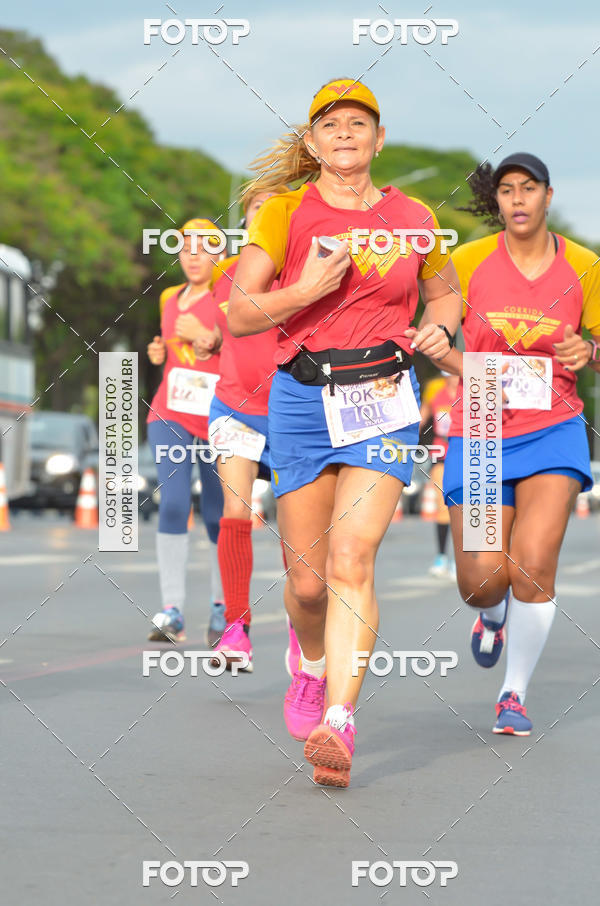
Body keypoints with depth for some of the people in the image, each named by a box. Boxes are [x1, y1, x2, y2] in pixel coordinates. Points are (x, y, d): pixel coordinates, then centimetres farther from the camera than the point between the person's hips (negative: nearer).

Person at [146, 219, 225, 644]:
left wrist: (209, 338, -20)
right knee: (173, 504, -14)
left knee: (218, 514, 4)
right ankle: (172, 612, -19)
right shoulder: (170, 299, 15)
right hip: (171, 413, 3)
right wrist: (159, 353, 8)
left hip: (218, 415, -3)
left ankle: (222, 607, 21)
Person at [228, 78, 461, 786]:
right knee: (307, 580, 4)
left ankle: (338, 723, -25)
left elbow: (445, 291, 25)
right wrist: (307, 290, -15)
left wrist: (439, 328, 4)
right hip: (302, 396, 0)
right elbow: (239, 314, 0)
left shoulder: (413, 219, 8)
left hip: (384, 396, 0)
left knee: (352, 558, -19)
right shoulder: (284, 211, 2)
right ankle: (312, 667, 39)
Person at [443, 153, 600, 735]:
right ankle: (493, 616, 40)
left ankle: (515, 695, 2)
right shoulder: (469, 261, -3)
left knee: (533, 562, -18)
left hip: (553, 429, -1)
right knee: (480, 583, -2)